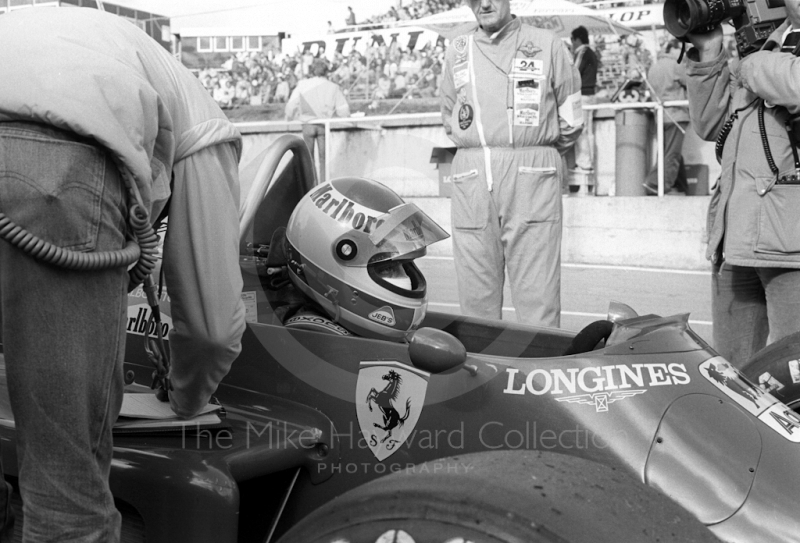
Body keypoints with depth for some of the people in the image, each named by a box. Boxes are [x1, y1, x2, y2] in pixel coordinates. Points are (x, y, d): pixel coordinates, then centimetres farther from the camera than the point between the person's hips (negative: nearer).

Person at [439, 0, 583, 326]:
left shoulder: (547, 45, 9)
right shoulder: (457, 51, 18)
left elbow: (570, 121, 14)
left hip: (532, 176, -3)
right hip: (471, 177, 3)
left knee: (537, 293, -8)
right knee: (476, 295, 0)